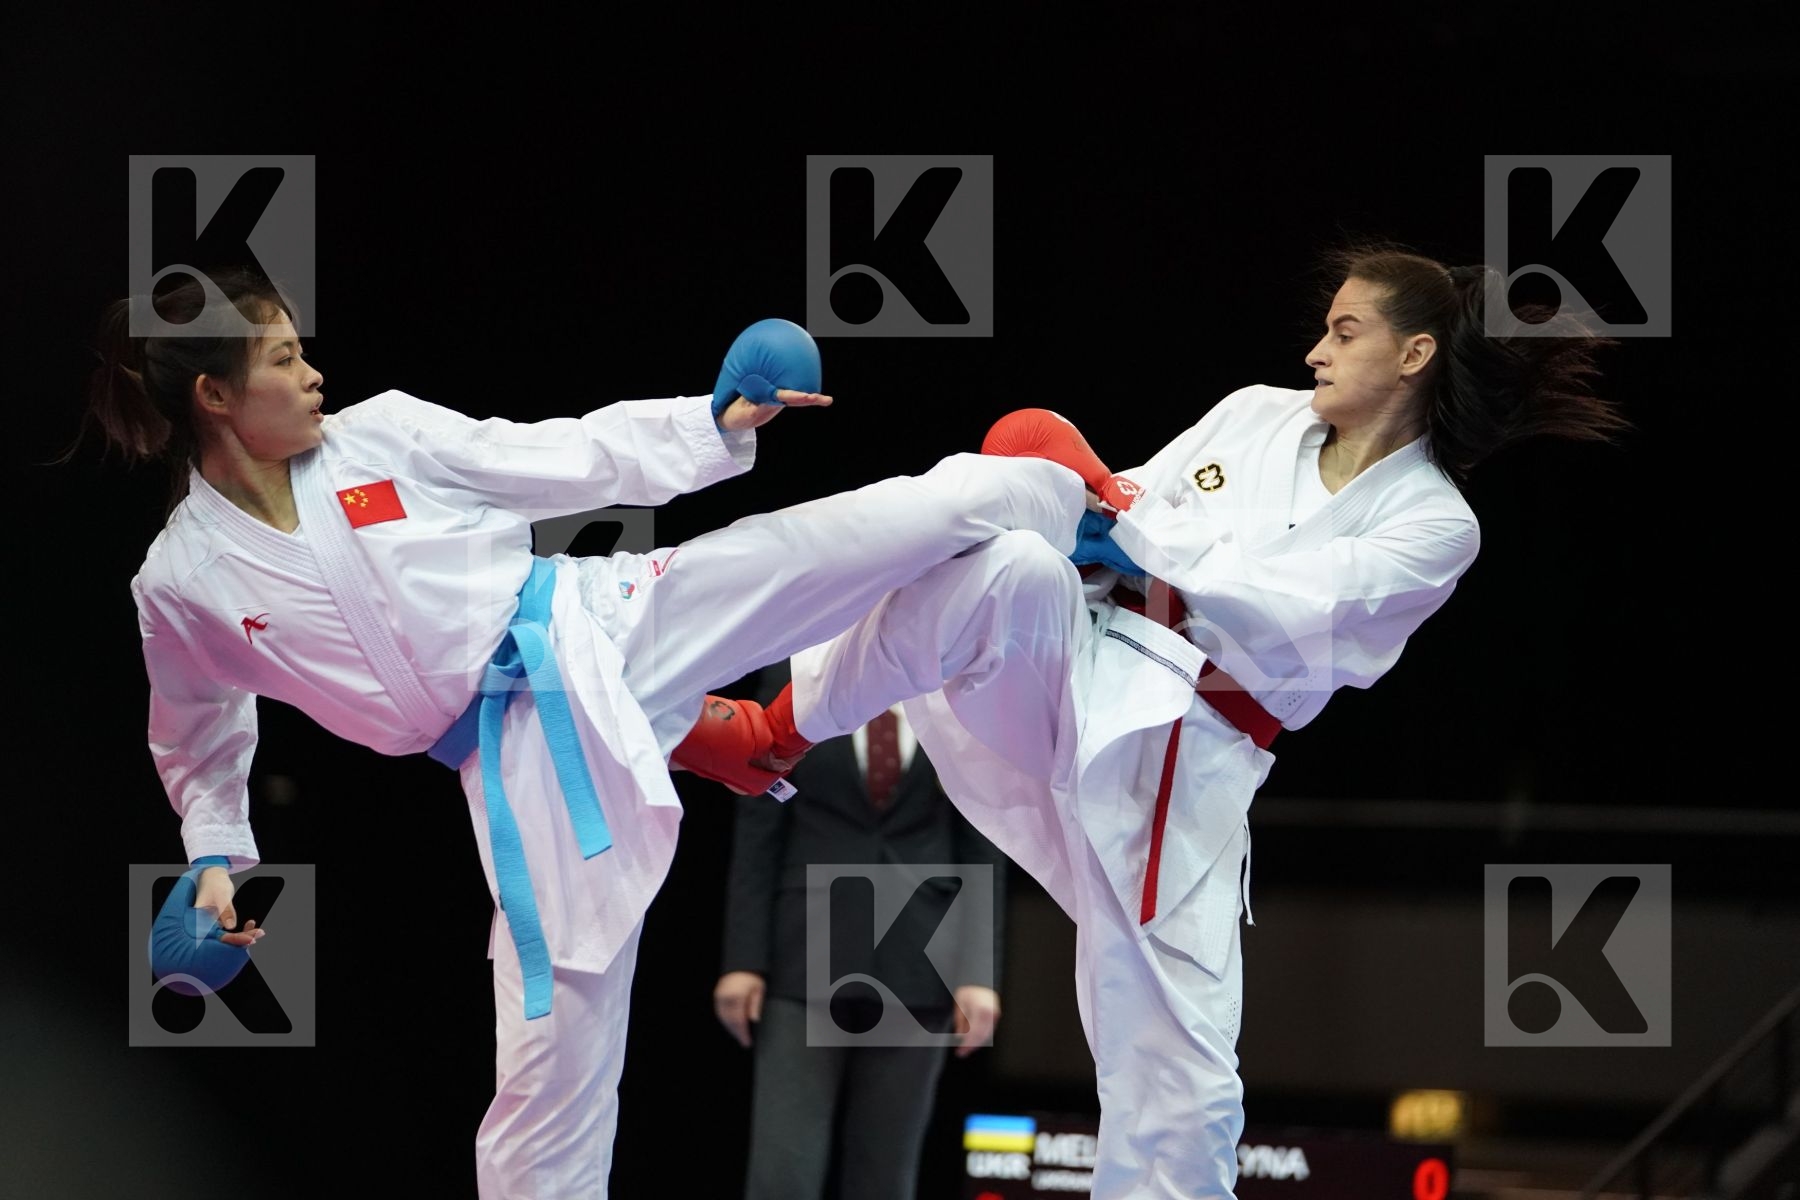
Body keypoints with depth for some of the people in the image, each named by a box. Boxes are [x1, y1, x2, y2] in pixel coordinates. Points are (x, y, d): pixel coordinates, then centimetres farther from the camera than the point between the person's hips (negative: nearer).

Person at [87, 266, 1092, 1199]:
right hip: (515, 759, -2)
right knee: (551, 1047, -5)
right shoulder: (181, 585, -3)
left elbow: (562, 460, 6)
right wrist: (217, 862, 6)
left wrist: (716, 426, 0)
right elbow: (199, 744, 16)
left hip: (603, 627, 2)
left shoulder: (379, 435, 0)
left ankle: (1073, 512, 25)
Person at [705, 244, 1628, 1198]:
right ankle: (786, 728, -20)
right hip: (1076, 662, 2)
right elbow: (1119, 525, 17)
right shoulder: (1256, 416, 14)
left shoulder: (1432, 525, -1)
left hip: (1182, 755, -2)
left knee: (1176, 1064, -5)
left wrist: (1118, 510, -13)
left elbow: (1277, 607, -14)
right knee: (1010, 567, -33)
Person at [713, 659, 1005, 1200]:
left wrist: (979, 972, -5)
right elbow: (757, 828, 1)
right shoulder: (793, 673, 1)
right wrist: (743, 958, -5)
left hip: (915, 962, 1)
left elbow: (981, 844, 3)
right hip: (807, 952, -1)